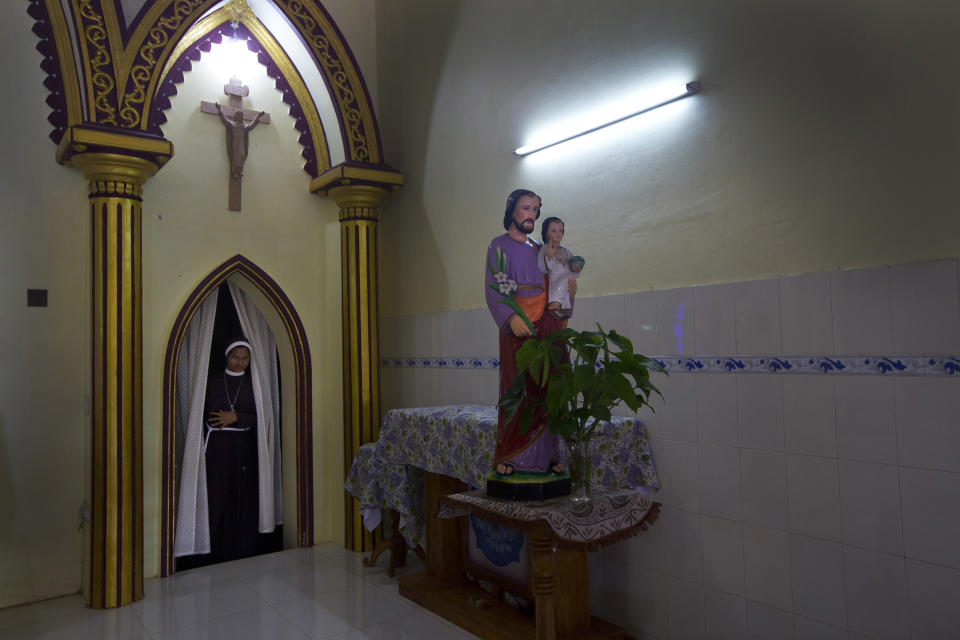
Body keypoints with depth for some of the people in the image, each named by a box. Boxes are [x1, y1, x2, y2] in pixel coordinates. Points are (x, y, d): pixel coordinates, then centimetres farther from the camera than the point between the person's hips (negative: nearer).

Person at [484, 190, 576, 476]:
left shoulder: (540, 249, 20)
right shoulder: (499, 246, 4)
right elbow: (493, 288, -7)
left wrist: (569, 290, 2)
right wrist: (510, 317, -22)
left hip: (547, 326, 5)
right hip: (517, 328, -5)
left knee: (546, 392, 2)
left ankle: (546, 456, 7)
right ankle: (508, 458, 1)